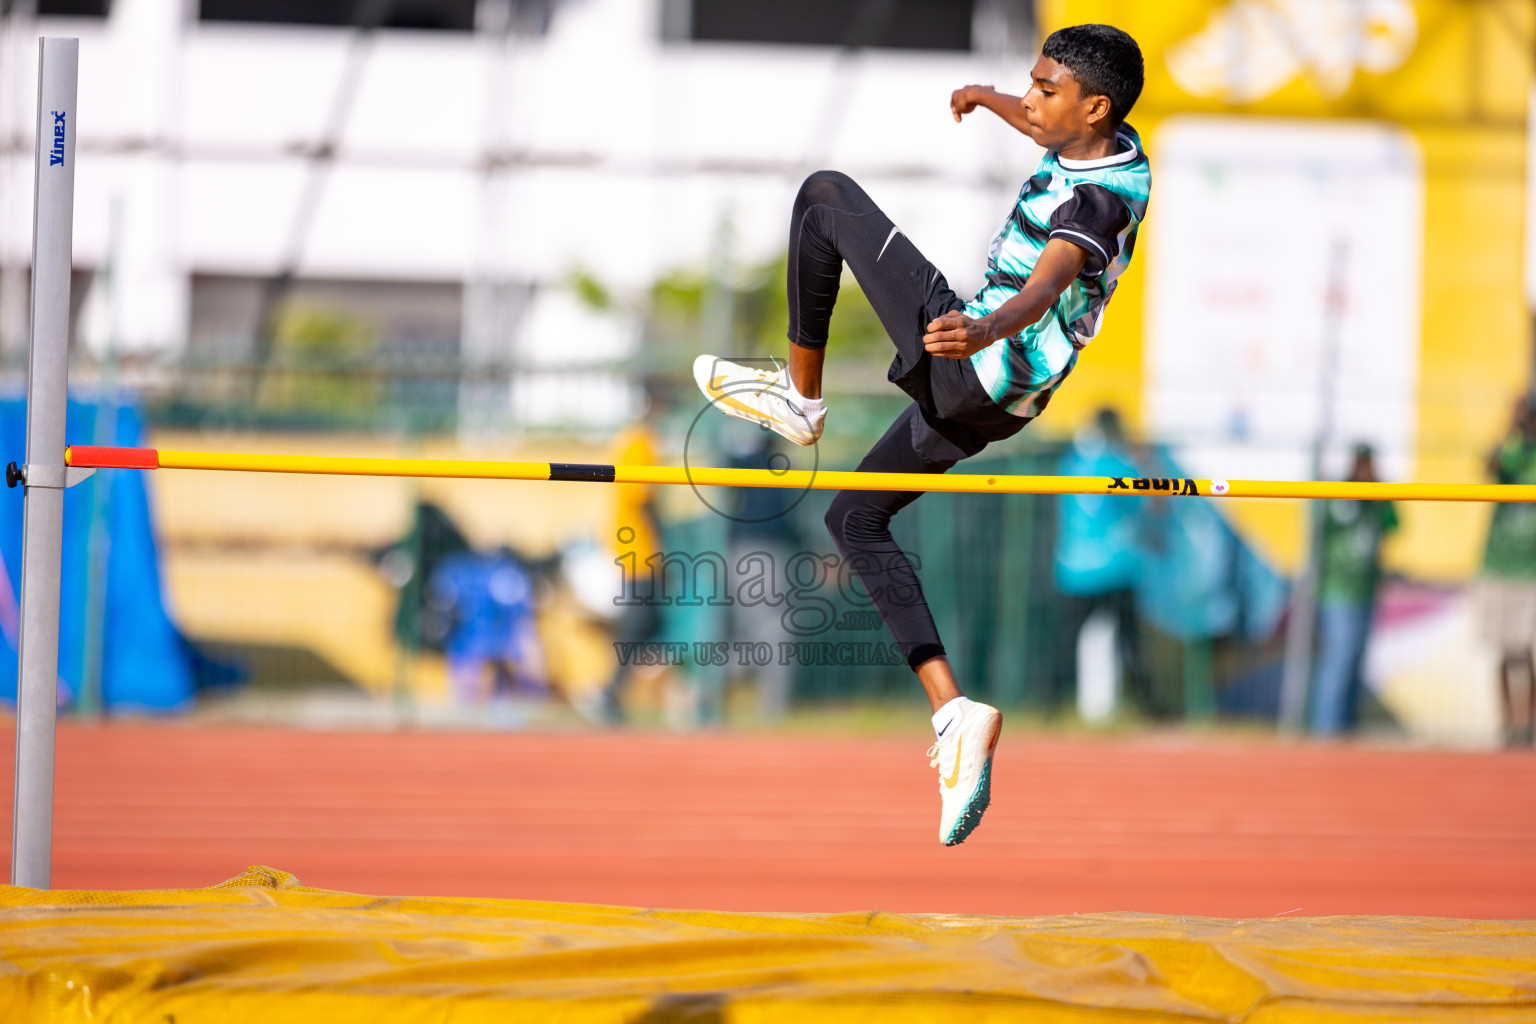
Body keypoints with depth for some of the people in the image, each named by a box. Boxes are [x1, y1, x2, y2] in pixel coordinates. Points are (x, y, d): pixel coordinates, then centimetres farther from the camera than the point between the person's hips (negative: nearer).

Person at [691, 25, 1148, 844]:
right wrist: (986, 99, 45)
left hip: (974, 371, -11)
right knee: (856, 519, 21)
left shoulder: (1094, 201, -25)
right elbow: (1043, 126, 30)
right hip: (986, 401, 11)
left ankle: (800, 396, 6)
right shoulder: (1117, 147, 4)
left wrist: (982, 331, -62)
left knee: (826, 197, -6)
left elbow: (1045, 288, -44)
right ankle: (953, 710, 7)